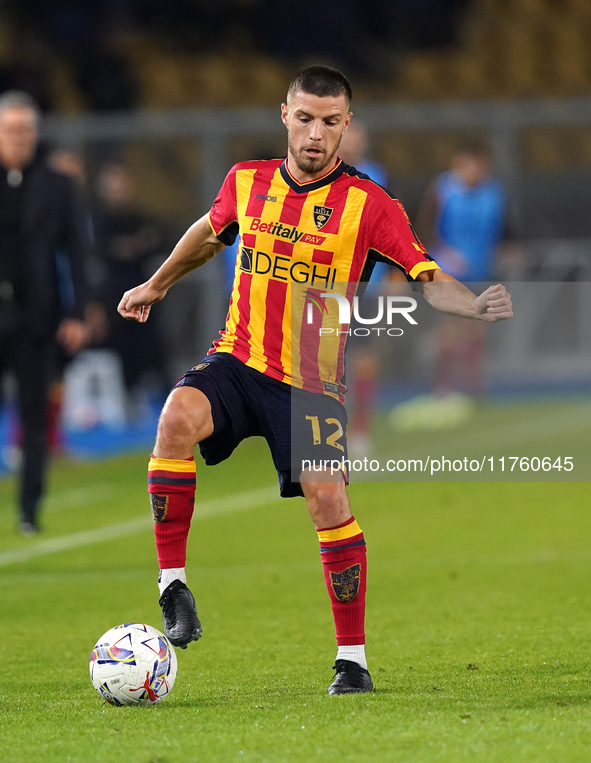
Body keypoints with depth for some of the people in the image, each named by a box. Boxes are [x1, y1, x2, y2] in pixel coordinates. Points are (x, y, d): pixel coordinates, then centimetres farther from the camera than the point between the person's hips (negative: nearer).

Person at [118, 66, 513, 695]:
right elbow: (210, 231, 26)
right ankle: (172, 583, -21)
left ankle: (353, 659, 1)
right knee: (178, 417, -29)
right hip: (236, 360, 2)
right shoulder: (246, 182, 4)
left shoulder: (369, 205, -6)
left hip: (313, 382, -1)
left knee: (328, 501, -13)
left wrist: (477, 306, -29)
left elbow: (427, 279, -9)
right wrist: (158, 284, 37)